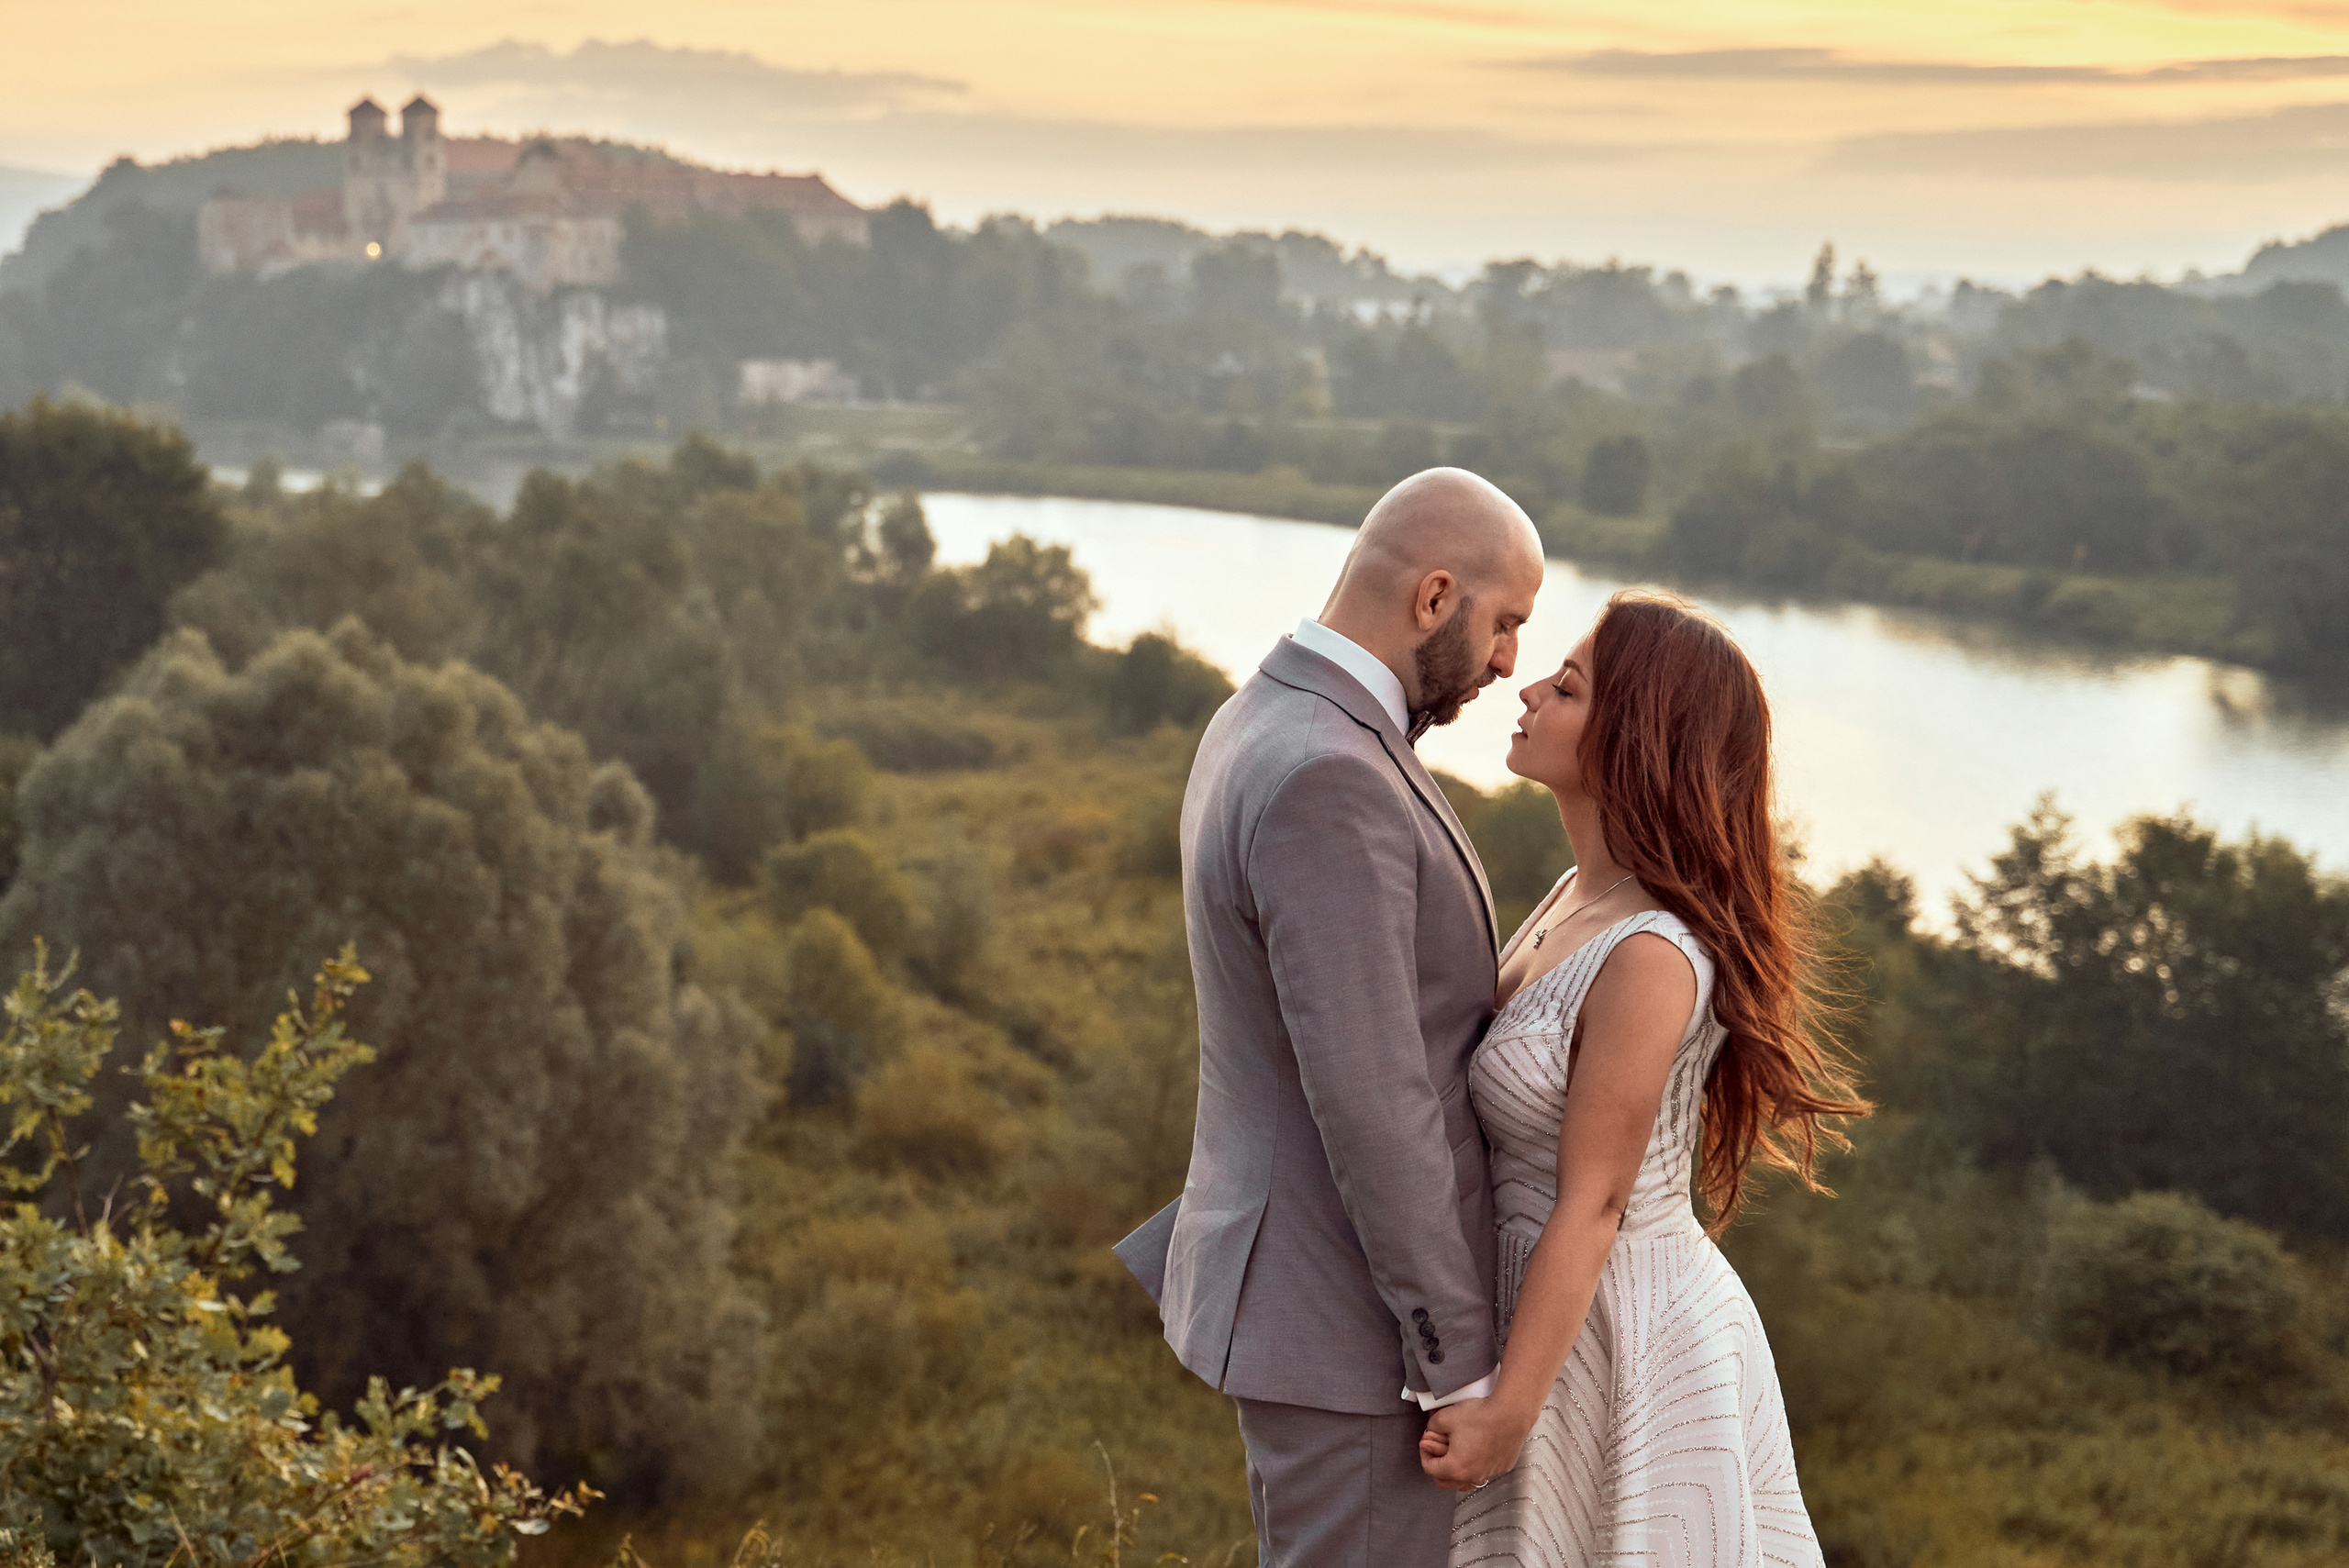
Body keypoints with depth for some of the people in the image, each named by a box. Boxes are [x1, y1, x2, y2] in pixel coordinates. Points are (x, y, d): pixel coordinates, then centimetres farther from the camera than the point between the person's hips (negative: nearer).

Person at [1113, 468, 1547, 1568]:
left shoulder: (1264, 731, 8)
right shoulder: (1326, 785, -27)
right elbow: (1370, 1104, -27)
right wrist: (1463, 1363, -20)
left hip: (1292, 1273, 10)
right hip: (1354, 1325, -10)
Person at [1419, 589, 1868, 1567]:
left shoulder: (1649, 956, -25)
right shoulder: (1580, 898, 2)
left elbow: (1591, 1205, -22)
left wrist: (1508, 1413, -17)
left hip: (1626, 1342, -9)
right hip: (1570, 1309, 9)